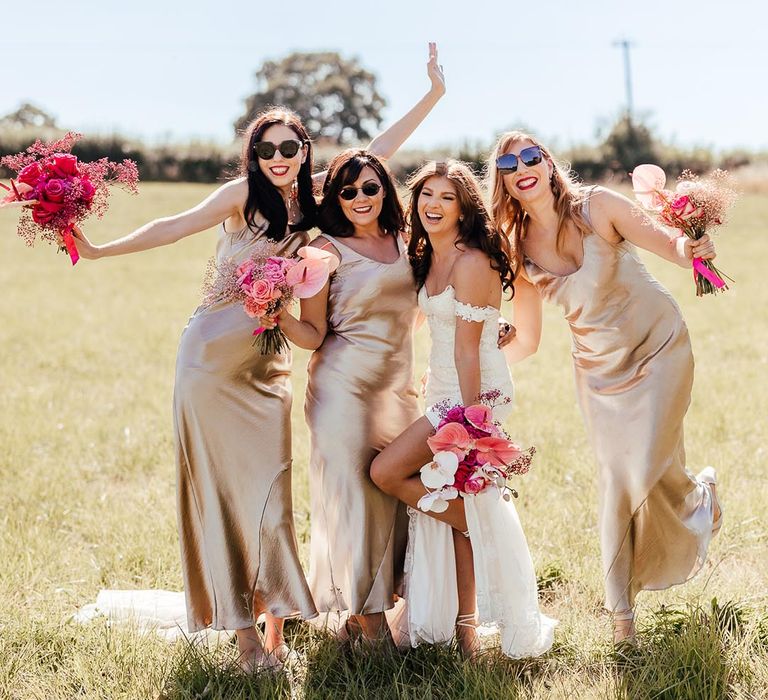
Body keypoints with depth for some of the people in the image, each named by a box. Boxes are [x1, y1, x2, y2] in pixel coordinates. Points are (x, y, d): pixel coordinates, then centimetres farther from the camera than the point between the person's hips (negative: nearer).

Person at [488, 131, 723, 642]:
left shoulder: (597, 207, -15)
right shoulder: (518, 252, -6)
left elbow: (668, 243, -17)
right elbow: (525, 342, 0)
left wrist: (690, 249, -40)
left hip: (657, 347, -3)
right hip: (599, 366, 3)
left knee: (647, 469, -12)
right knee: (616, 480, 1)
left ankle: (700, 493, 26)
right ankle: (622, 609, 15)